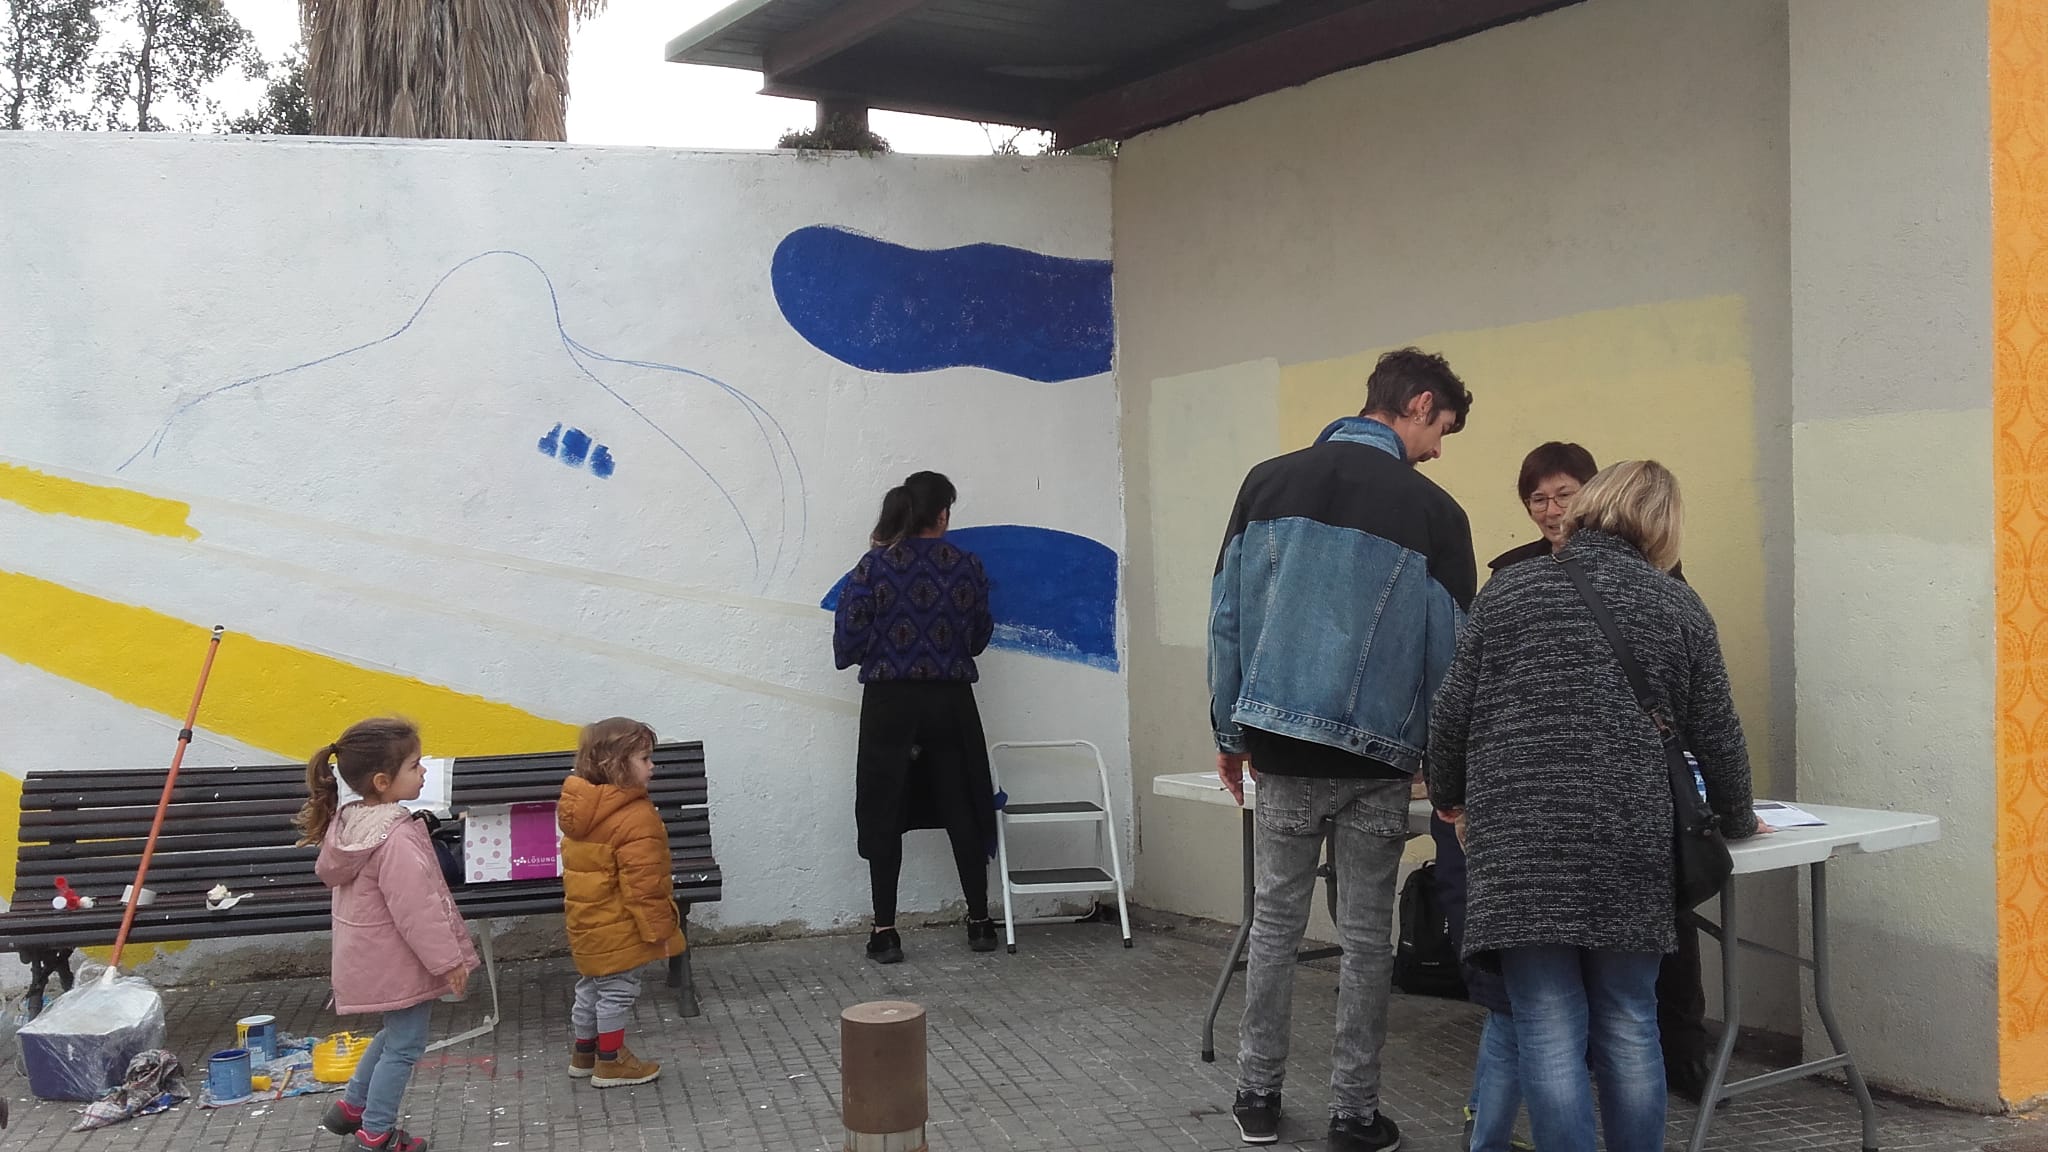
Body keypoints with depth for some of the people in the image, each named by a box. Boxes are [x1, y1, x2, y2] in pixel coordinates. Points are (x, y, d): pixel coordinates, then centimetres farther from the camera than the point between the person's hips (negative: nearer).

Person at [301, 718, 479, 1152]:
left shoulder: (350, 822, 1)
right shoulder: (397, 837, -28)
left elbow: (330, 872, 15)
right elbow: (417, 910, -27)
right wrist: (448, 959, -17)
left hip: (372, 958, 9)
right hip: (399, 962, -9)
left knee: (394, 1033, 27)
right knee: (404, 1045, 6)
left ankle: (352, 1104, 36)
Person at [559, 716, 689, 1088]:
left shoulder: (581, 808, 3)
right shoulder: (636, 818, -24)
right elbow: (641, 883, -24)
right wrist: (656, 927, -16)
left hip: (585, 920, 9)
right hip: (616, 927, -9)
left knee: (590, 986, 21)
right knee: (618, 990, 5)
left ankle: (583, 1054, 34)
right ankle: (611, 1062, 16)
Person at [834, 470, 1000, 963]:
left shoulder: (874, 565, -7)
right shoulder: (967, 566, -2)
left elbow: (848, 644, -8)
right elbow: (979, 638, 7)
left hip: (890, 703, -2)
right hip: (951, 701, 2)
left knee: (884, 814, 6)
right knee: (961, 809, 12)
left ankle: (885, 931, 6)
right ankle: (980, 921, 18)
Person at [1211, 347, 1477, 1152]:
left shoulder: (1269, 483, 2)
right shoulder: (1433, 512, -5)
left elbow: (1227, 618, 3)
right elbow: (1449, 651, -2)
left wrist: (1229, 733, 11)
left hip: (1281, 749, 2)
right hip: (1376, 759, -2)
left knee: (1275, 921, 13)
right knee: (1365, 936, 8)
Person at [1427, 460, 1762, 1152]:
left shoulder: (1508, 590, 6)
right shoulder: (1679, 607, 9)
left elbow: (1453, 711, 5)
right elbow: (1716, 736, 12)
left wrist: (1448, 796, 22)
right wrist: (1736, 819, 30)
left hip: (1519, 843, -1)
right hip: (1630, 847, 2)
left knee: (1549, 1032, 2)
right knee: (1629, 1028, 12)